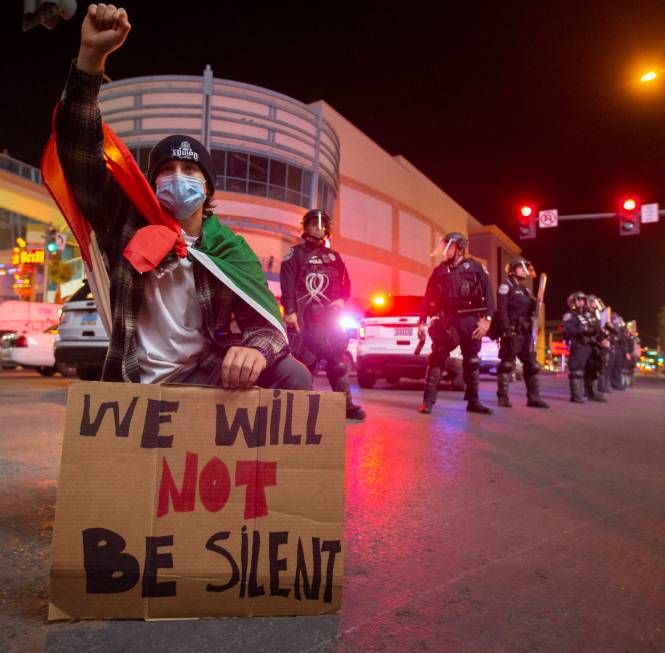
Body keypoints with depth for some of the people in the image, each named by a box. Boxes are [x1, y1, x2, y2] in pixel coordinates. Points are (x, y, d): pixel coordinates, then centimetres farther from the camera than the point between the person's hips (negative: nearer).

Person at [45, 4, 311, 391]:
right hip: (138, 385, 0)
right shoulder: (128, 226, 3)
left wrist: (254, 350, -33)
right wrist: (91, 56, -17)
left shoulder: (230, 250, 3)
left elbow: (264, 322, -7)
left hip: (206, 378, 1)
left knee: (292, 376, -24)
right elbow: (81, 154, -7)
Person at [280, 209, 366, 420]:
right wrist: (290, 311, -14)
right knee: (304, 361, -6)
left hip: (331, 318, 5)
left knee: (338, 361, 4)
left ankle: (346, 404, 8)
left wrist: (342, 300, 3)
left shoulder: (333, 256, 21)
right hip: (306, 319, -4)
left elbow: (345, 282, 23)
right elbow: (288, 285, -4)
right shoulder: (295, 254, 6)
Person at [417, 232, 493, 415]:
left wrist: (486, 319, -9)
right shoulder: (439, 270, 11)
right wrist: (422, 322, 5)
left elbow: (487, 294, 0)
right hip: (446, 320, 1)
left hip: (470, 320, 0)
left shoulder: (475, 267, 6)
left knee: (472, 362, 7)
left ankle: (473, 401, 17)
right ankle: (428, 400, -7)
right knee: (437, 358, -9)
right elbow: (428, 298, 10)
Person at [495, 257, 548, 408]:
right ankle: (503, 397, 0)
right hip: (512, 331, -8)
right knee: (507, 364, -5)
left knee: (532, 365, 6)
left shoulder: (525, 290, 22)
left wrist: (535, 304, 6)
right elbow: (502, 310, -14)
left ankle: (533, 397, 11)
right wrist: (506, 329, -21)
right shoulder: (506, 286, -3)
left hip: (526, 332, 8)